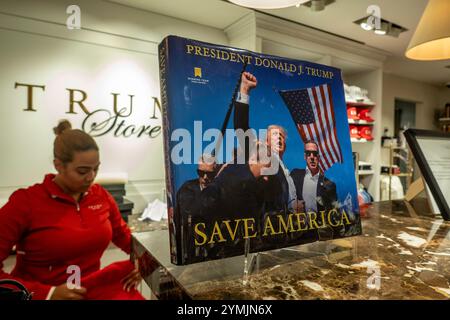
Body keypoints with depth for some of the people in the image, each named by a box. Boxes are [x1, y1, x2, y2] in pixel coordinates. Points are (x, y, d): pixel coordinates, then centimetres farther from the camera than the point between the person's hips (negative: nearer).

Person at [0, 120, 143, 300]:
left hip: (94, 289, 4)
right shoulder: (25, 201, -9)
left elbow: (123, 235, 14)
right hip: (42, 294, -3)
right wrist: (47, 293, -16)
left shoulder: (101, 196, 1)